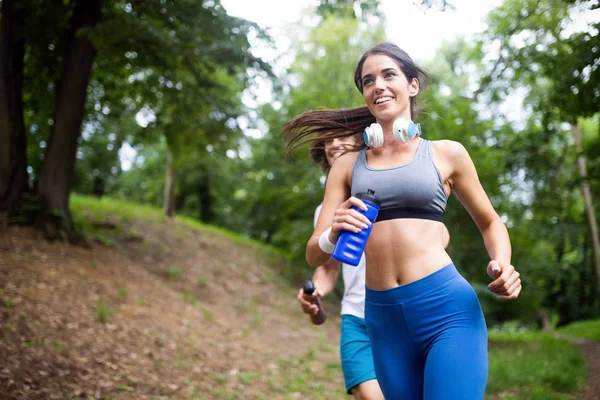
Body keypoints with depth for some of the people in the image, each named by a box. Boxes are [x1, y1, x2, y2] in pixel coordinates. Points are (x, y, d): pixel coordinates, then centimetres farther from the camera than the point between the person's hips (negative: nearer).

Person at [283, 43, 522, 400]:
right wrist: (333, 236, -16)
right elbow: (314, 255, 8)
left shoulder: (447, 154, 7)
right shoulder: (347, 165, 11)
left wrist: (502, 264, -4)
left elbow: (490, 223, 18)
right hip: (383, 319, 3)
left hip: (448, 308, -3)